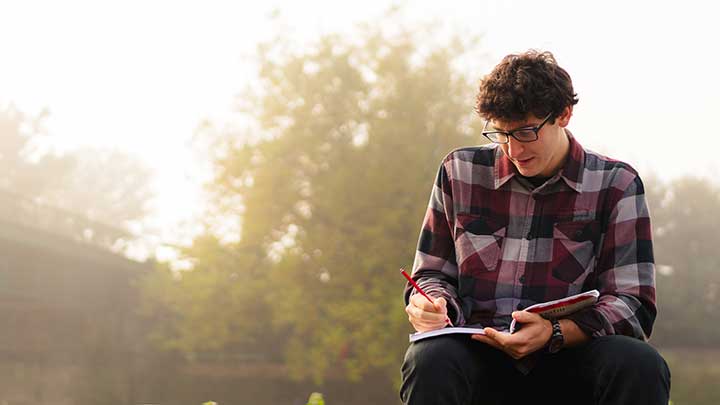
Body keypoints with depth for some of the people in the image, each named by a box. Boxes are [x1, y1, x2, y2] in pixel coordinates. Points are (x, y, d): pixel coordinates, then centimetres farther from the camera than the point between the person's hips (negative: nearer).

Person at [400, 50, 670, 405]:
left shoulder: (616, 185, 4)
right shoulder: (461, 171, 11)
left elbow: (634, 306, -1)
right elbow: (433, 273, 19)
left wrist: (554, 334, -20)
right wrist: (429, 305, -7)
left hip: (569, 360, 0)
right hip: (477, 355, 0)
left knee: (641, 366, -33)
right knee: (430, 359, -36)